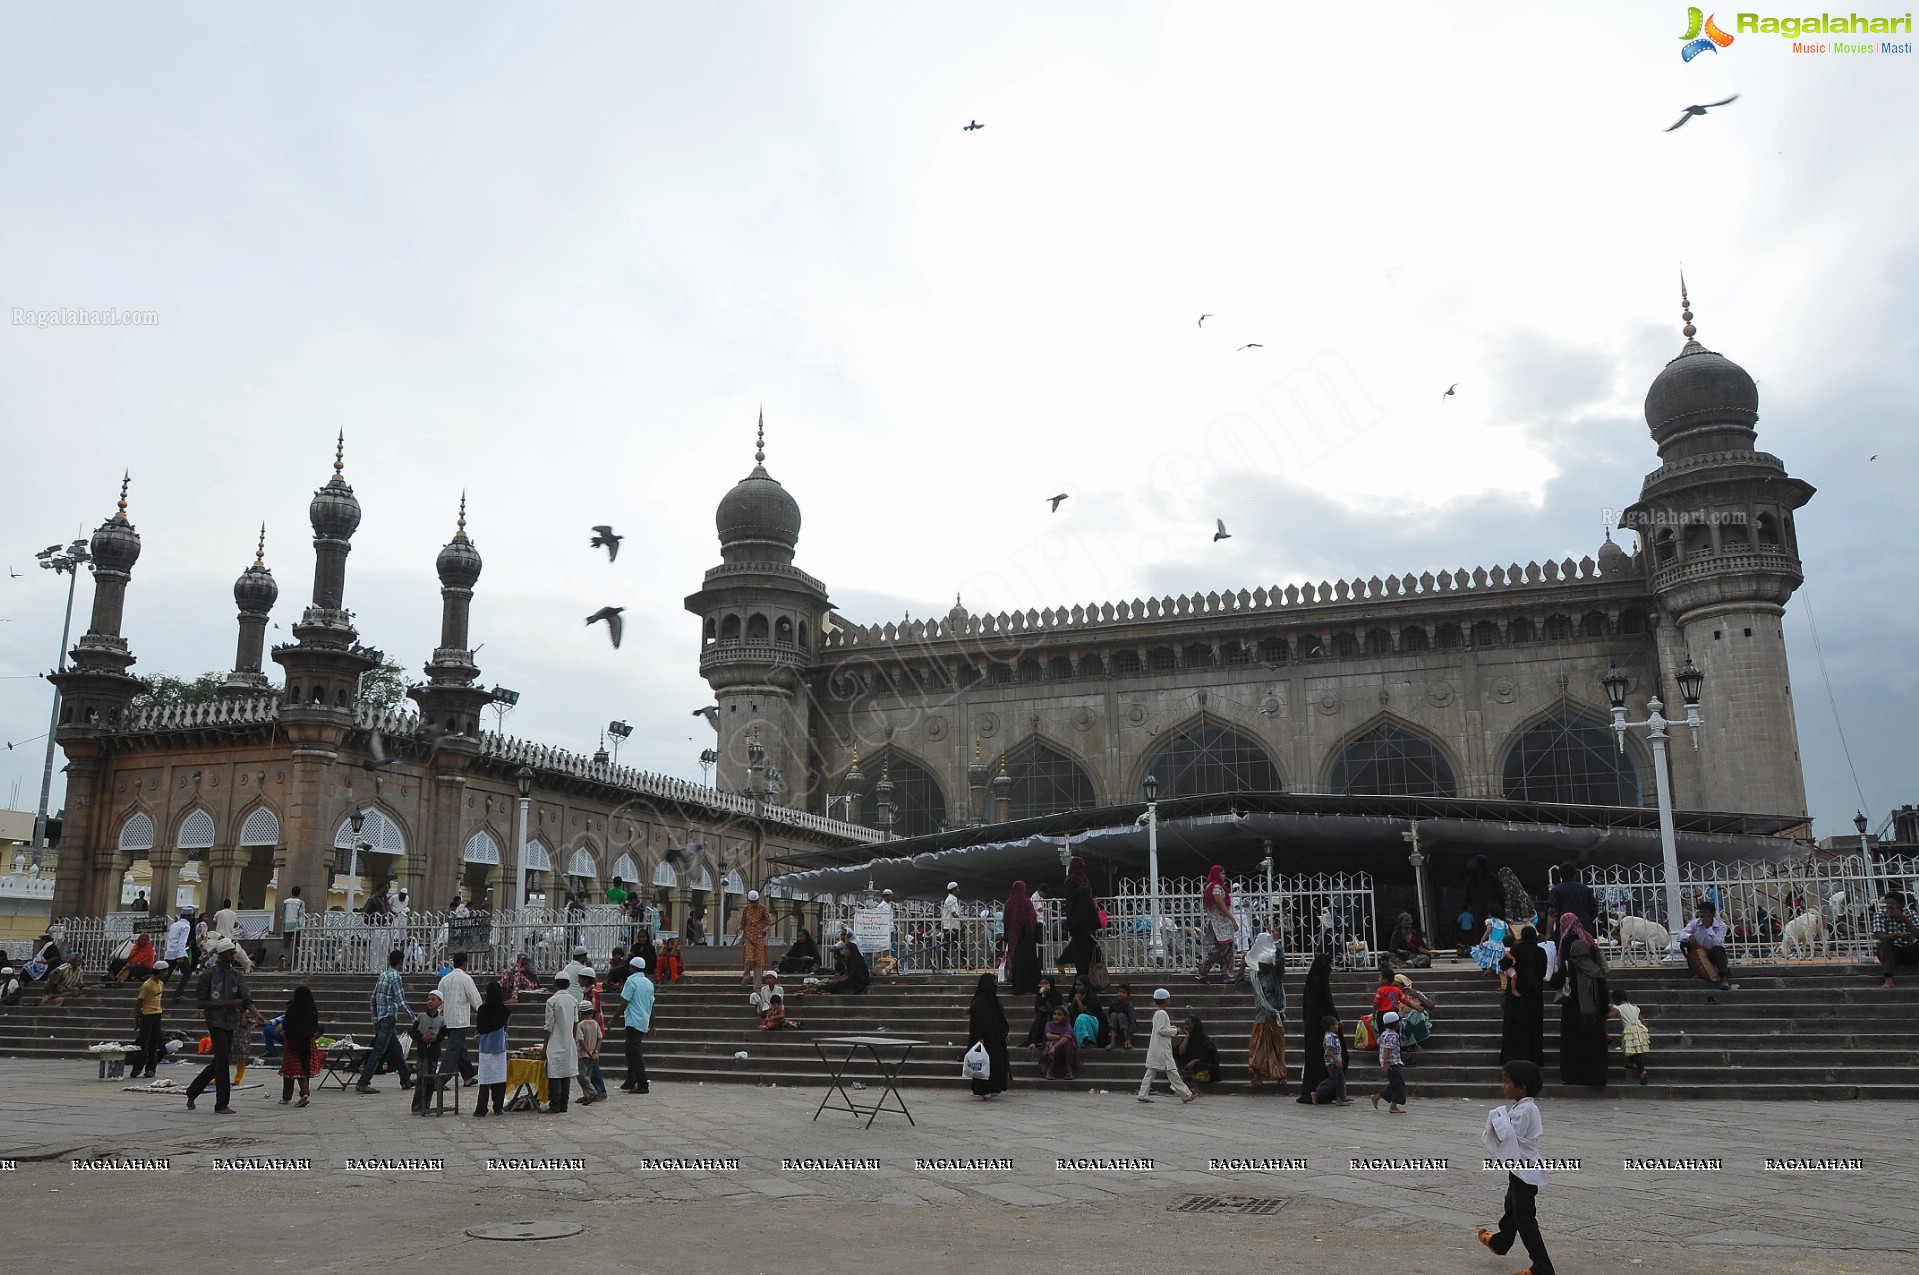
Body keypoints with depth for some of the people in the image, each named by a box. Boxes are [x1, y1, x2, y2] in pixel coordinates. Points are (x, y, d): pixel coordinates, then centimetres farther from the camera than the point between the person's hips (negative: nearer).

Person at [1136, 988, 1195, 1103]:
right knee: (1171, 1070, -5)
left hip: (1155, 1048, 10)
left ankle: (1143, 1095, 5)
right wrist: (1175, 1031, -11)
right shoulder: (1162, 1013, -14)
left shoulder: (1156, 1013, 16)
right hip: (1162, 1048, -10)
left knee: (1151, 1070, 7)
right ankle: (1185, 1095, 0)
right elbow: (1161, 1030, -20)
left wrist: (1172, 1029, 11)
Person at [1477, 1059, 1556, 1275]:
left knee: (1525, 1218, -5)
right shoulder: (1522, 1107, 7)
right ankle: (1500, 1242, 49)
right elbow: (1511, 1133, 15)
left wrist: (1498, 1118, -16)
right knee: (1512, 1207, 29)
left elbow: (1510, 1135, -27)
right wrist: (1500, 1119, 1)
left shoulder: (1524, 1109, -24)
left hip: (1525, 1169, -11)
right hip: (1520, 1167, 11)